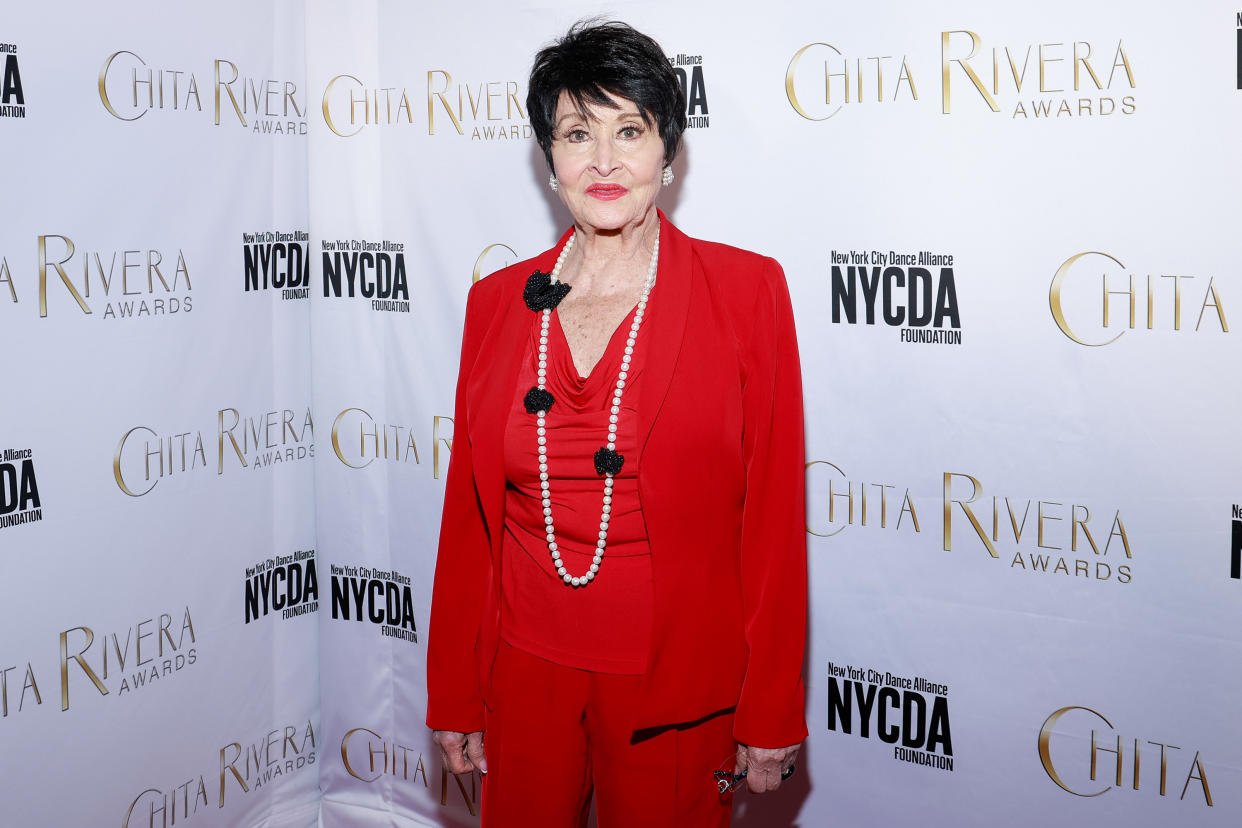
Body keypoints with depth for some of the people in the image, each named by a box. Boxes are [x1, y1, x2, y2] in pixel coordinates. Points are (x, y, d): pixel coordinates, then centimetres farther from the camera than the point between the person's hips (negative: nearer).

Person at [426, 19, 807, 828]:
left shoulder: (747, 290, -7)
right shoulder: (498, 300, 2)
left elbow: (775, 514, -7)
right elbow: (469, 515, 6)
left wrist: (771, 717, -6)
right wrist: (455, 699, 8)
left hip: (676, 688, -3)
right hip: (524, 671, 3)